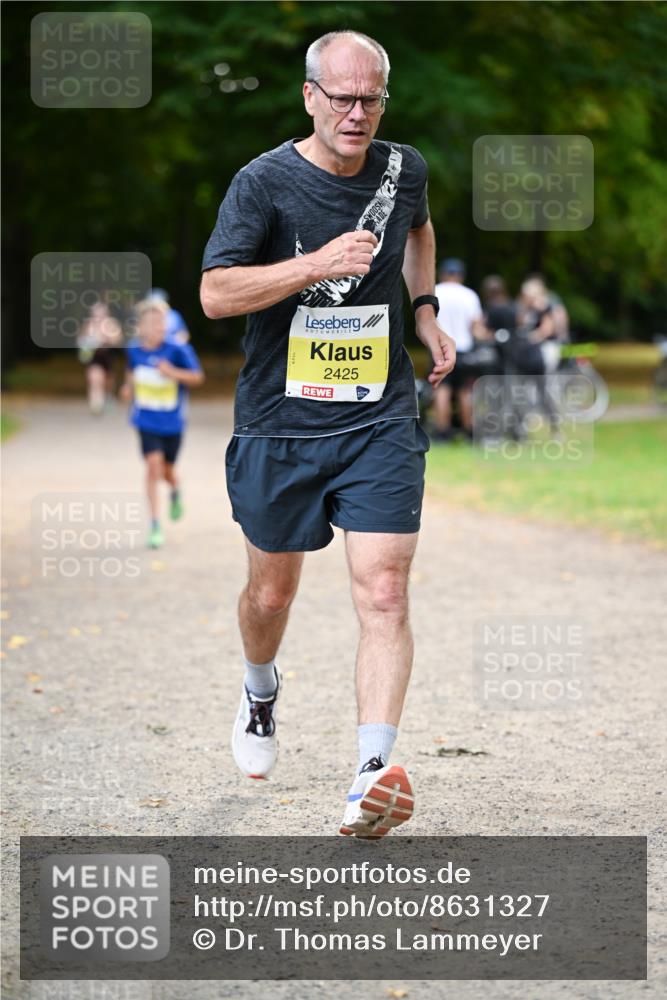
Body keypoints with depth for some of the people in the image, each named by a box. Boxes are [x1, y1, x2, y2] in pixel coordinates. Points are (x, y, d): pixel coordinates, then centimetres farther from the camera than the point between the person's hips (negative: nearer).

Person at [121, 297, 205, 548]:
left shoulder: (176, 350, -16)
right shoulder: (134, 350, -4)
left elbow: (197, 377, -10)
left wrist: (173, 372, -26)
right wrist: (129, 386, 0)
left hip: (172, 422, -1)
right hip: (147, 421, 1)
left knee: (167, 470, 12)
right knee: (153, 465, -14)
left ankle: (175, 492, 52)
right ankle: (155, 526, -9)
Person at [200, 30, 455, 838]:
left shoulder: (403, 169, 4)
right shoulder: (264, 182, -10)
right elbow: (215, 293, -18)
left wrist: (424, 308, 16)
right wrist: (318, 263, -26)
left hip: (380, 423, 2)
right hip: (279, 423, -2)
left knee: (383, 592, -13)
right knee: (271, 590, 14)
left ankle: (371, 778, -18)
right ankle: (260, 694, 48)